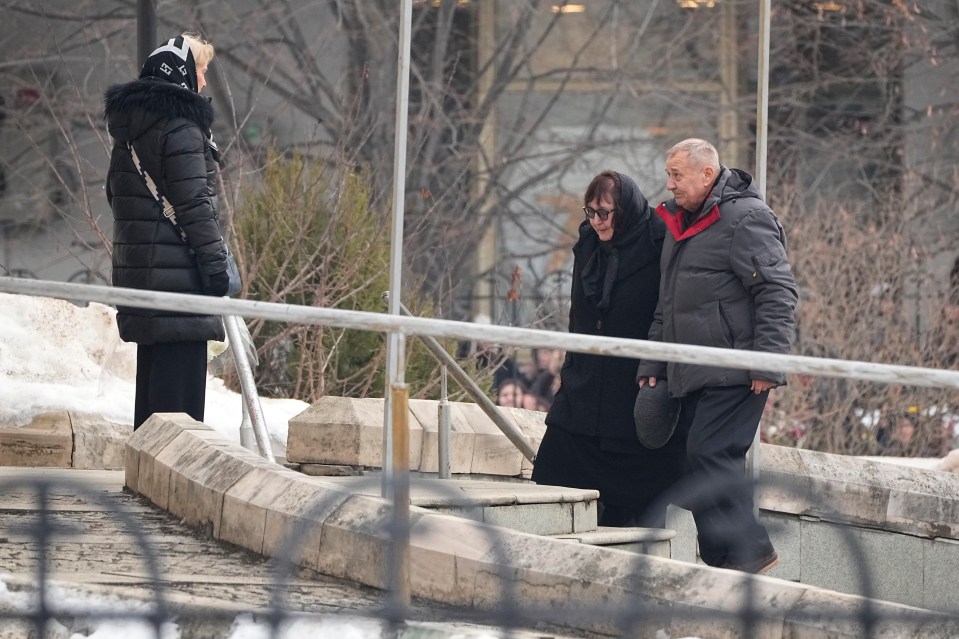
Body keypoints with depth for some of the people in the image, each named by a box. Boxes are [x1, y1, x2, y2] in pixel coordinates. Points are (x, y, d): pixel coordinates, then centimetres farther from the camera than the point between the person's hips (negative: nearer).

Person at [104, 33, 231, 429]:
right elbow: (195, 204, -17)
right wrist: (215, 261, -13)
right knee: (178, 381, -8)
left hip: (137, 264, 9)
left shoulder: (129, 128, 15)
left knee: (151, 371, 16)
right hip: (178, 270, -9)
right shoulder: (180, 128, -13)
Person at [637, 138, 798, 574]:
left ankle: (750, 551, -13)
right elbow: (667, 306, 28)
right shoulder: (680, 223, 19)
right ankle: (721, 562, 12)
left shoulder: (745, 219, -11)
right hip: (692, 375, 10)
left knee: (709, 455, -16)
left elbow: (778, 293, -16)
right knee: (698, 462, 8)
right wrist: (652, 367, 22)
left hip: (734, 372, -10)